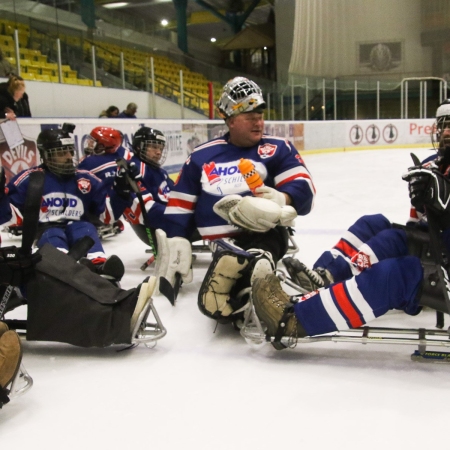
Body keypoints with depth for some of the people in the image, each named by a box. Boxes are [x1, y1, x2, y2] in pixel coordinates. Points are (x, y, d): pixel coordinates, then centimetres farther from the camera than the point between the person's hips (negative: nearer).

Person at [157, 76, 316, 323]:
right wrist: (175, 240, 6)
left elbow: (303, 189, -3)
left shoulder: (278, 148, 8)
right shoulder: (202, 155, 15)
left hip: (263, 233, -3)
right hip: (224, 243, 3)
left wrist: (281, 200, -26)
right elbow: (180, 203, 18)